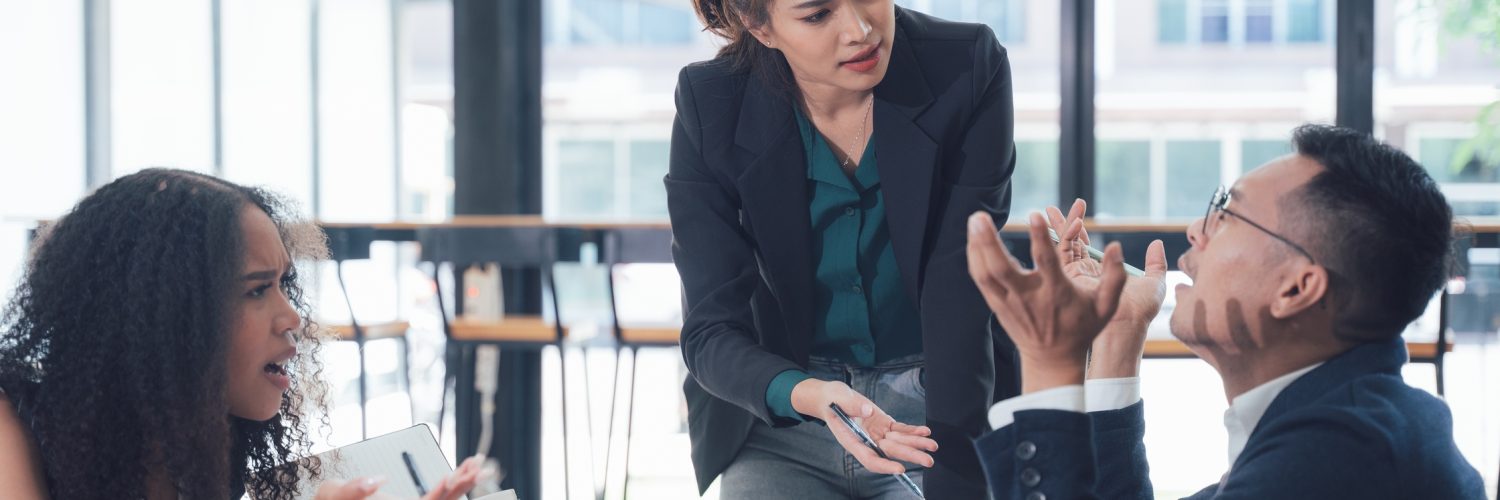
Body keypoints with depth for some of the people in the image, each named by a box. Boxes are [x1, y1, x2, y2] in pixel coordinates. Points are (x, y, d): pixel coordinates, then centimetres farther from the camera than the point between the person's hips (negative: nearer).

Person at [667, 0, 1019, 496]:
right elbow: (711, 330, -11)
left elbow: (960, 303, -17)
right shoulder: (709, 105, -11)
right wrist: (805, 395, -33)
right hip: (780, 430, 0)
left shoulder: (967, 69, -13)